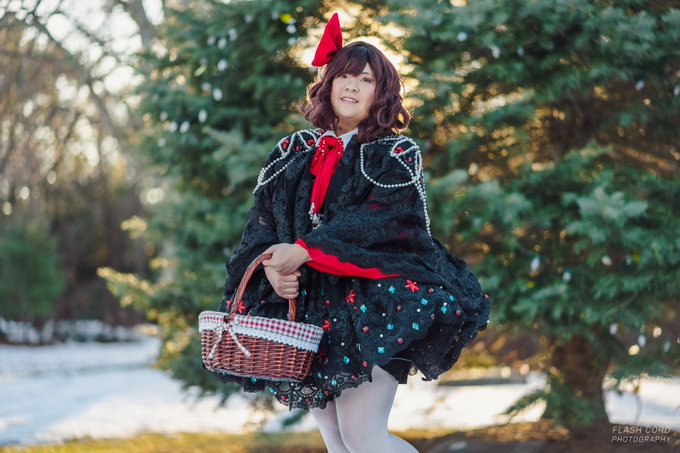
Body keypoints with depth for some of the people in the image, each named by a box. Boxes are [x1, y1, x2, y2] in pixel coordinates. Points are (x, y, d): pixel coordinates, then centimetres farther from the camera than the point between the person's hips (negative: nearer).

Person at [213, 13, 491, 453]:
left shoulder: (396, 156, 1)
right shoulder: (293, 152, 13)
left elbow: (382, 220, -15)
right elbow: (263, 220, 7)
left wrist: (305, 250, -24)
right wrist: (273, 266, -15)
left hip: (374, 307, -5)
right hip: (307, 305, 5)